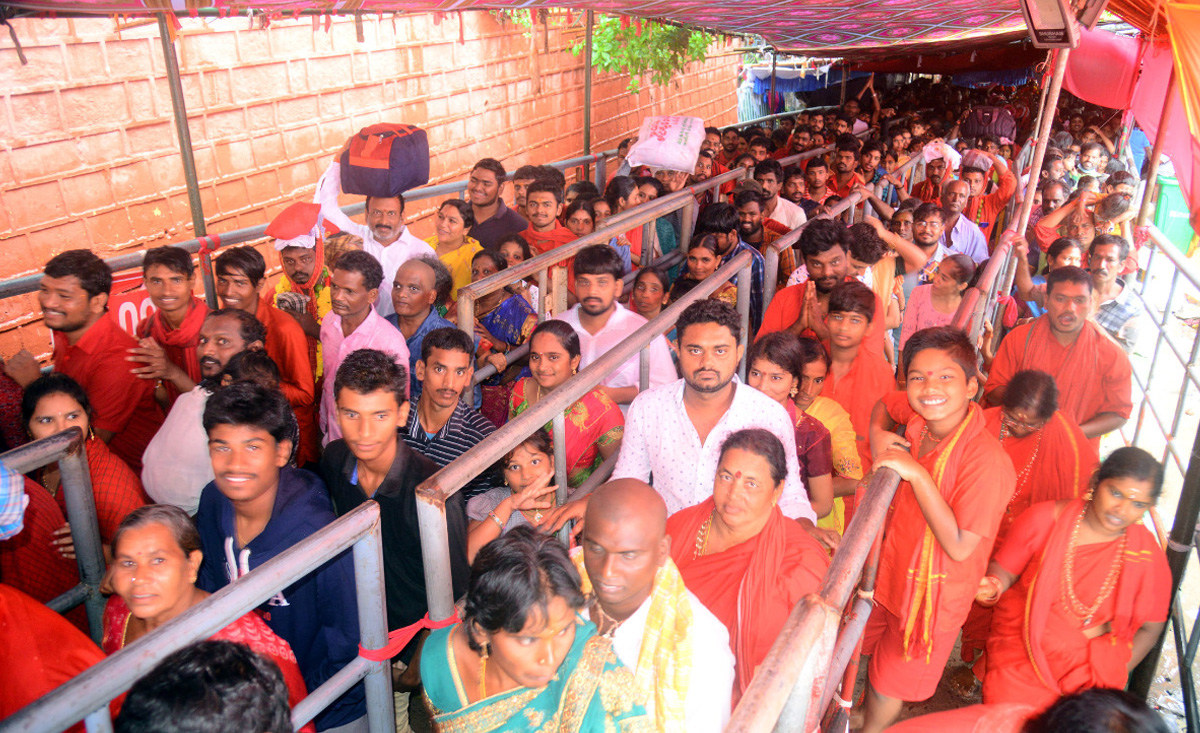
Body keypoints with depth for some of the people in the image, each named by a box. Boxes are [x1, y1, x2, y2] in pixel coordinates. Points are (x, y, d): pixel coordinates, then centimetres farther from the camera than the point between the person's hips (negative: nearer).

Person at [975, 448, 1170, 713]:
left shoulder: (1147, 555, -4)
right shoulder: (1045, 519, -8)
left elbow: (1149, 628, 4)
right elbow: (1003, 569, 1)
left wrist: (1108, 678, -4)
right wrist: (992, 586, -22)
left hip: (1090, 662, 2)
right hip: (1022, 649, -2)